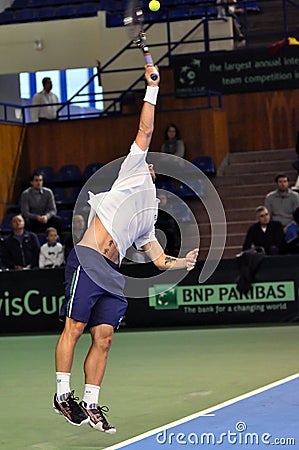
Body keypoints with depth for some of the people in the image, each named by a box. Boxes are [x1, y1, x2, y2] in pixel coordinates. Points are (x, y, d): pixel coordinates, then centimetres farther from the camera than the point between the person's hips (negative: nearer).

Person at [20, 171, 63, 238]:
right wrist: (37, 217, -30)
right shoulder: (25, 194, -8)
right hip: (32, 220, -2)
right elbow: (24, 212, -13)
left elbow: (53, 210, -4)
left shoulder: (48, 192, -1)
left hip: (46, 219, 2)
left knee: (58, 219, -27)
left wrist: (46, 216, -27)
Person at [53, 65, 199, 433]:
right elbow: (145, 131, 11)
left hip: (112, 273, 6)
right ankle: (62, 395, -2)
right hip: (87, 261, -6)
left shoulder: (148, 221, 33)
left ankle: (90, 404, 3)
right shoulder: (133, 175, 16)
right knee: (74, 328, -8)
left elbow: (158, 259, 32)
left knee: (103, 337, 0)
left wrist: (182, 263, 18)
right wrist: (152, 88, 12)